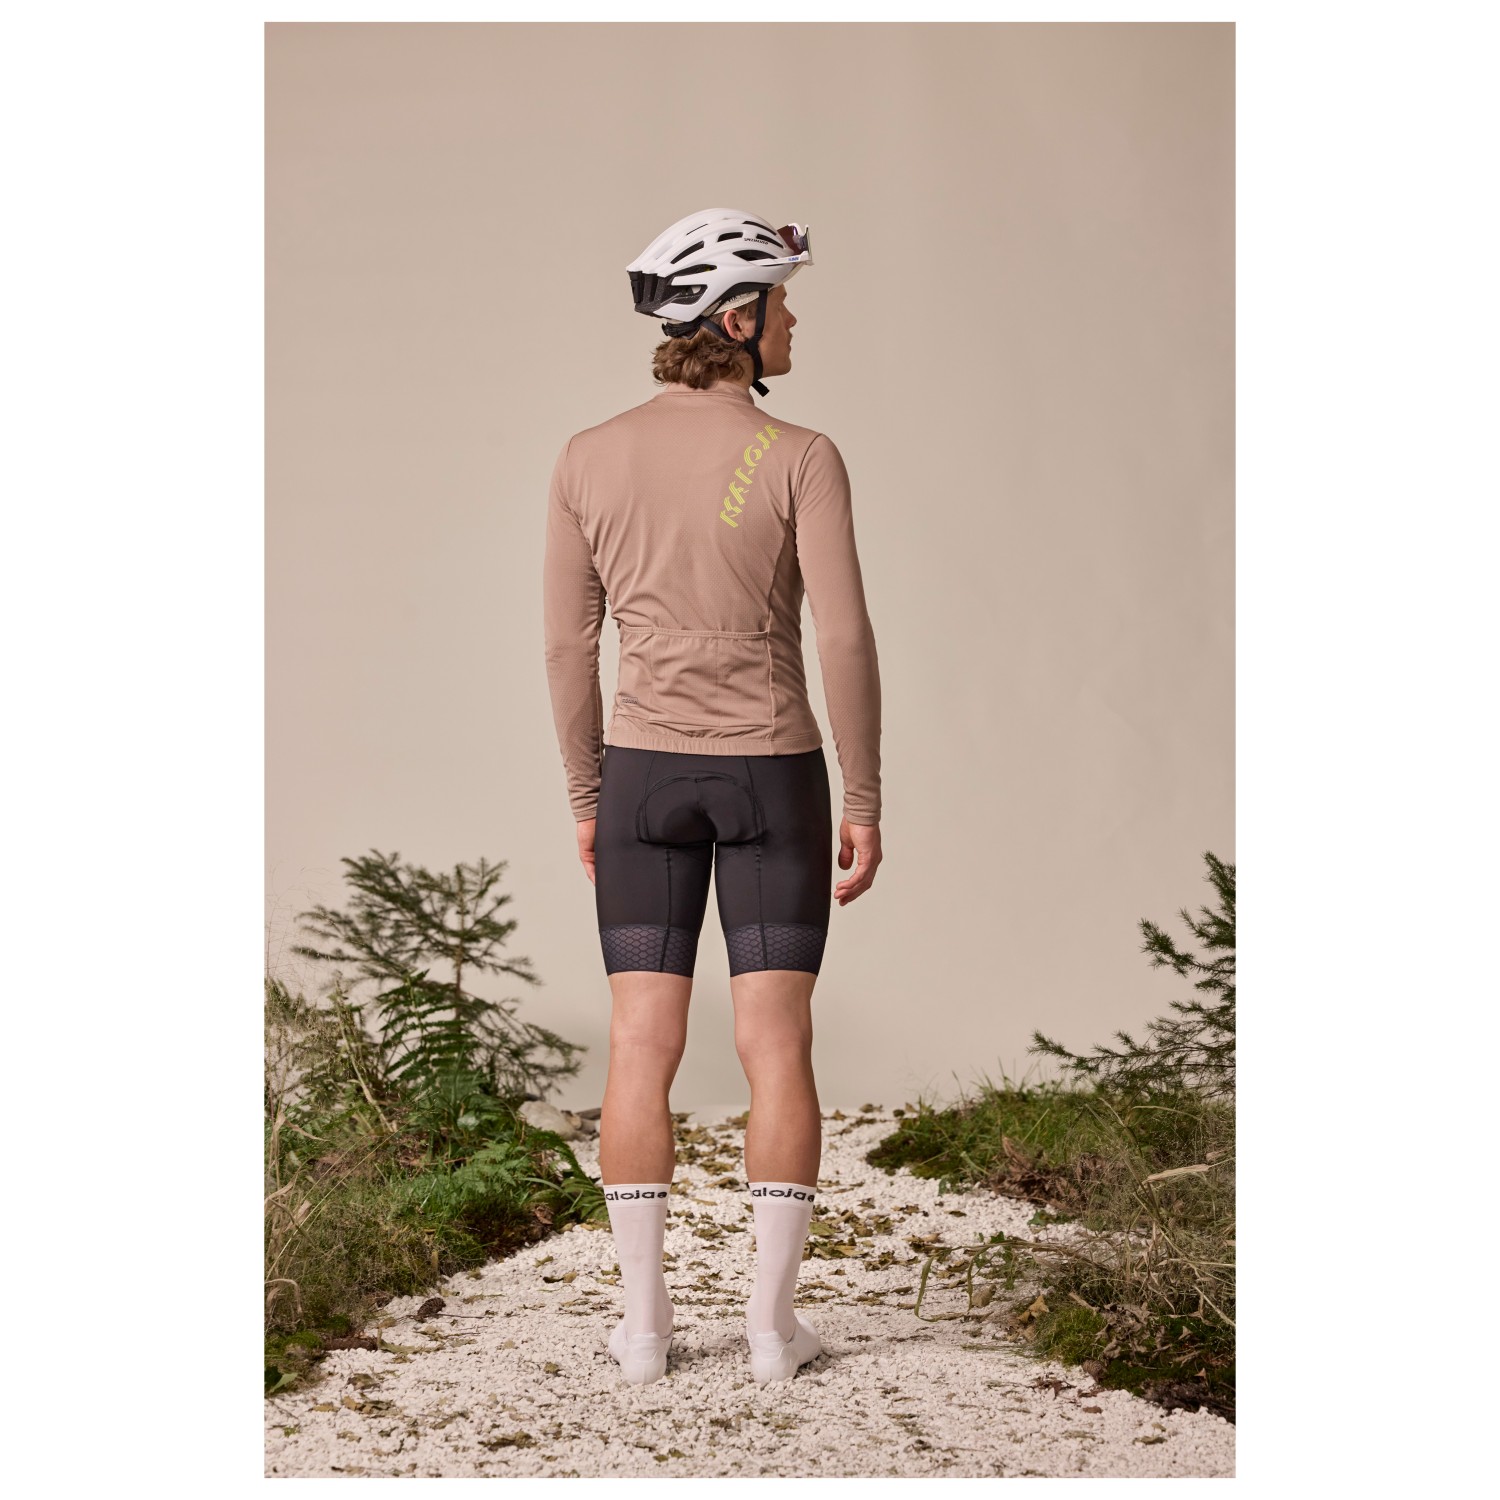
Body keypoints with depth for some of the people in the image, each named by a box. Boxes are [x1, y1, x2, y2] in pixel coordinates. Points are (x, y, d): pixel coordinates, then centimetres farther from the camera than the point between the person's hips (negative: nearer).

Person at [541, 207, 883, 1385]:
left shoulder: (589, 459, -3)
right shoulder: (802, 460, -12)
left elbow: (569, 644, 1)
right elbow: (846, 640, -14)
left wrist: (586, 797, 11)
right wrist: (865, 803, -5)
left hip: (647, 772, 2)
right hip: (769, 775, -2)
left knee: (643, 1047, 7)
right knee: (778, 1046, 4)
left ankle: (644, 1320, 10)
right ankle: (773, 1321, 5)